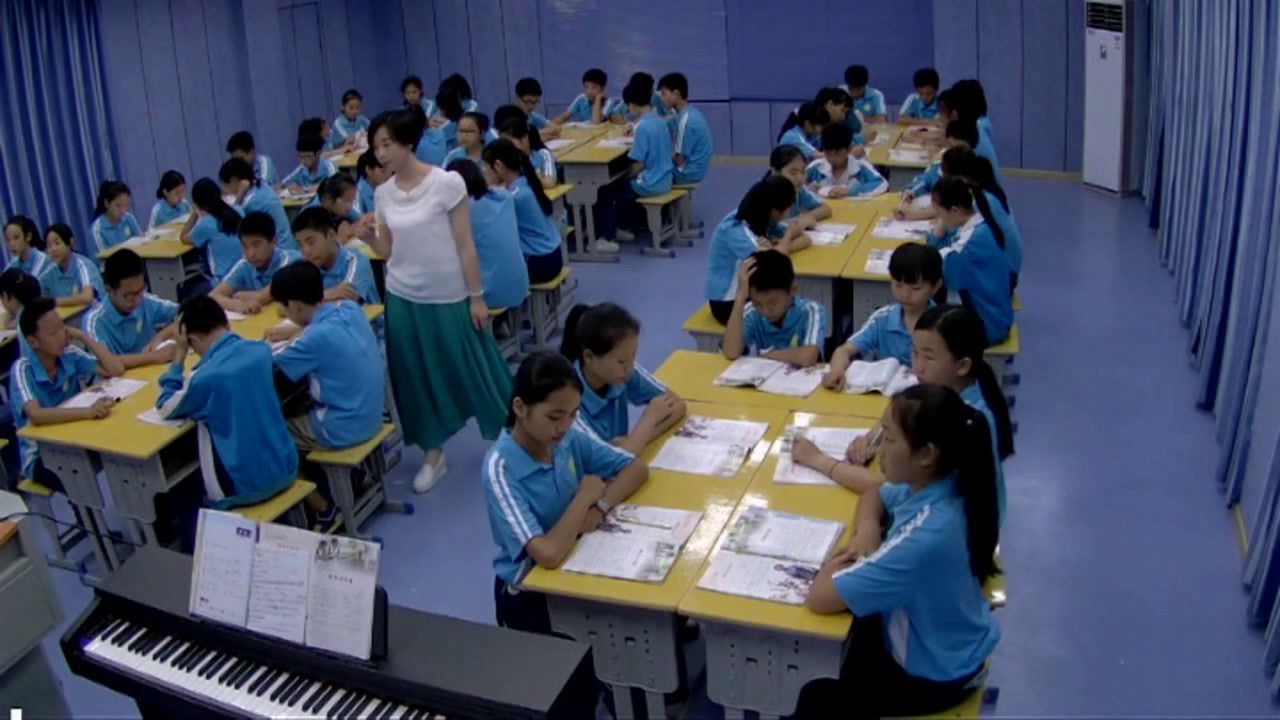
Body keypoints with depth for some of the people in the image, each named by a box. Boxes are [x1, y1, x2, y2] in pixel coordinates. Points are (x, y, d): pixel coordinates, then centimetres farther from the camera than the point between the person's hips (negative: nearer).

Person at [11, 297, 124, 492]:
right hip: (40, 456, -5)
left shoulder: (69, 355, -4)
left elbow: (116, 370, -11)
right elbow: (36, 416, -35)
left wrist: (83, 337, -12)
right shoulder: (22, 370, -18)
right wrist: (87, 412, -48)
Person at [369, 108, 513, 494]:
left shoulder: (447, 183, -13)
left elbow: (465, 245, -10)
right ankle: (434, 455, 24)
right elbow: (387, 250, 7)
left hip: (448, 297, -5)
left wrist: (476, 296, -9)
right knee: (417, 376, 10)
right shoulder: (384, 193, 2)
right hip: (403, 299, 5)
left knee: (470, 370, 6)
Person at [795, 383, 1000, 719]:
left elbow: (819, 597, -37)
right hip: (940, 639, 7)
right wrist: (867, 530, -12)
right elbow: (873, 497, 9)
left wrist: (846, 560, -18)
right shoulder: (939, 484, -14)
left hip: (933, 675, -7)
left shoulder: (926, 537, -40)